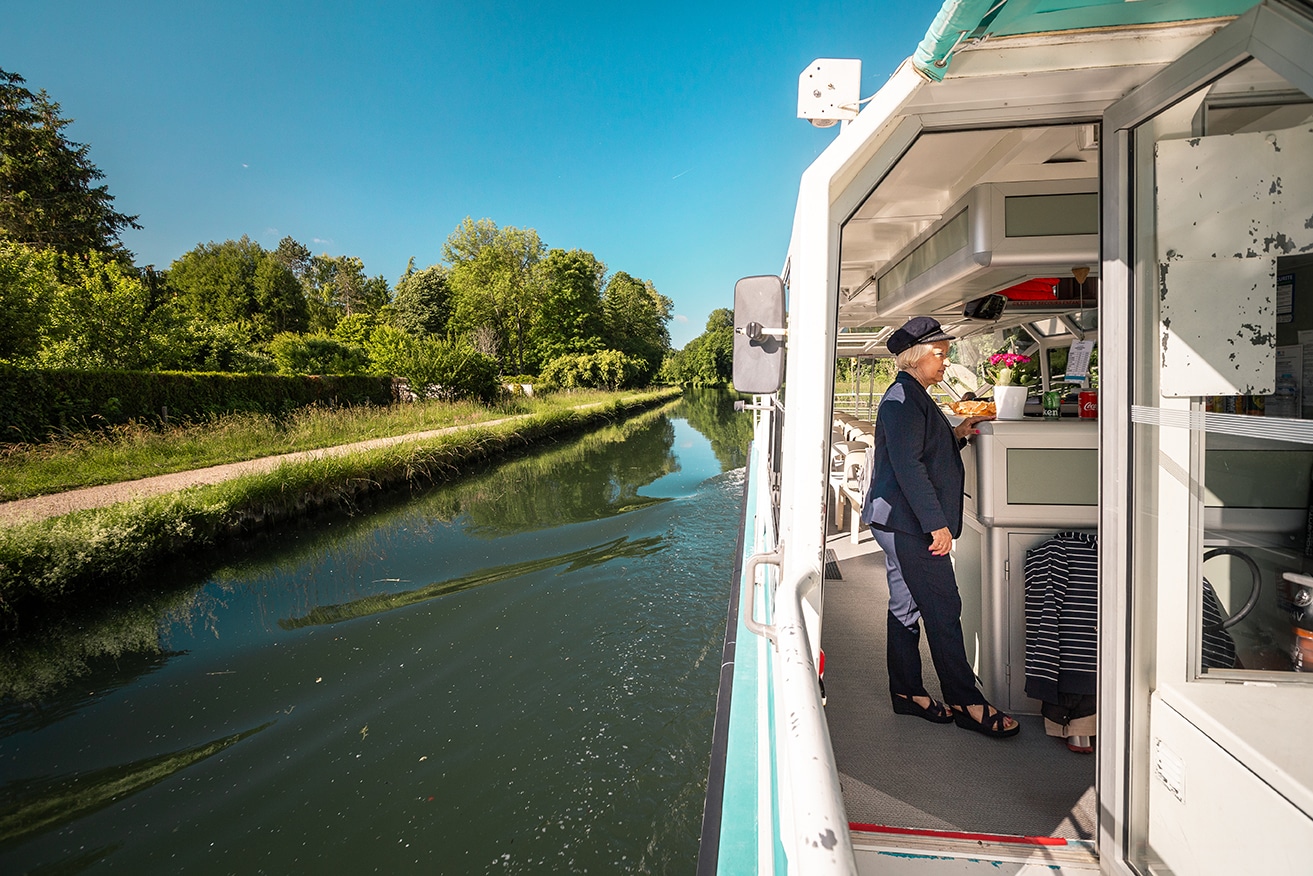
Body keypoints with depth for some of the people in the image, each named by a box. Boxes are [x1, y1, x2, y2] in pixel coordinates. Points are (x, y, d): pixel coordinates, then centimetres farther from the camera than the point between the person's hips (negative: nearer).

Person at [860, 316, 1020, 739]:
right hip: (908, 524, -11)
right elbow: (908, 466, -22)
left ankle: (907, 693, 24)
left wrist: (957, 434, 12)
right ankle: (965, 703, 8)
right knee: (943, 609, -3)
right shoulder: (903, 398, -14)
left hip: (902, 524, 11)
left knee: (906, 606, 14)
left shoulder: (911, 396, 19)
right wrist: (937, 524, -22)